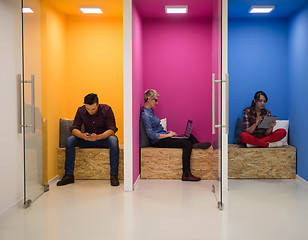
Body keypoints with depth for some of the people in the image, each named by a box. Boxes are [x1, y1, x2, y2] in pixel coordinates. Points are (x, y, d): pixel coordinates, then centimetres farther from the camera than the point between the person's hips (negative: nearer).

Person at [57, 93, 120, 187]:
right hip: (87, 140, 3)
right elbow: (74, 128, -11)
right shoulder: (81, 111, -9)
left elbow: (112, 129, -22)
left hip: (103, 138, -3)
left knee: (113, 140, -36)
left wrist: (97, 137, -41)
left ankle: (113, 175, -33)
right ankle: (69, 175, -19)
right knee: (70, 140, -22)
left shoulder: (106, 110, -17)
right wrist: (82, 136, -36)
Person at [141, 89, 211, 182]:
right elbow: (151, 135, -23)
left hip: (163, 137, 10)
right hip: (158, 142, -10)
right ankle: (186, 174, -20)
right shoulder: (145, 115, -18)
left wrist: (167, 132, 9)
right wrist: (168, 135, -15)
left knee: (190, 136, 10)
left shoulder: (150, 111, 14)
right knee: (188, 144, -20)